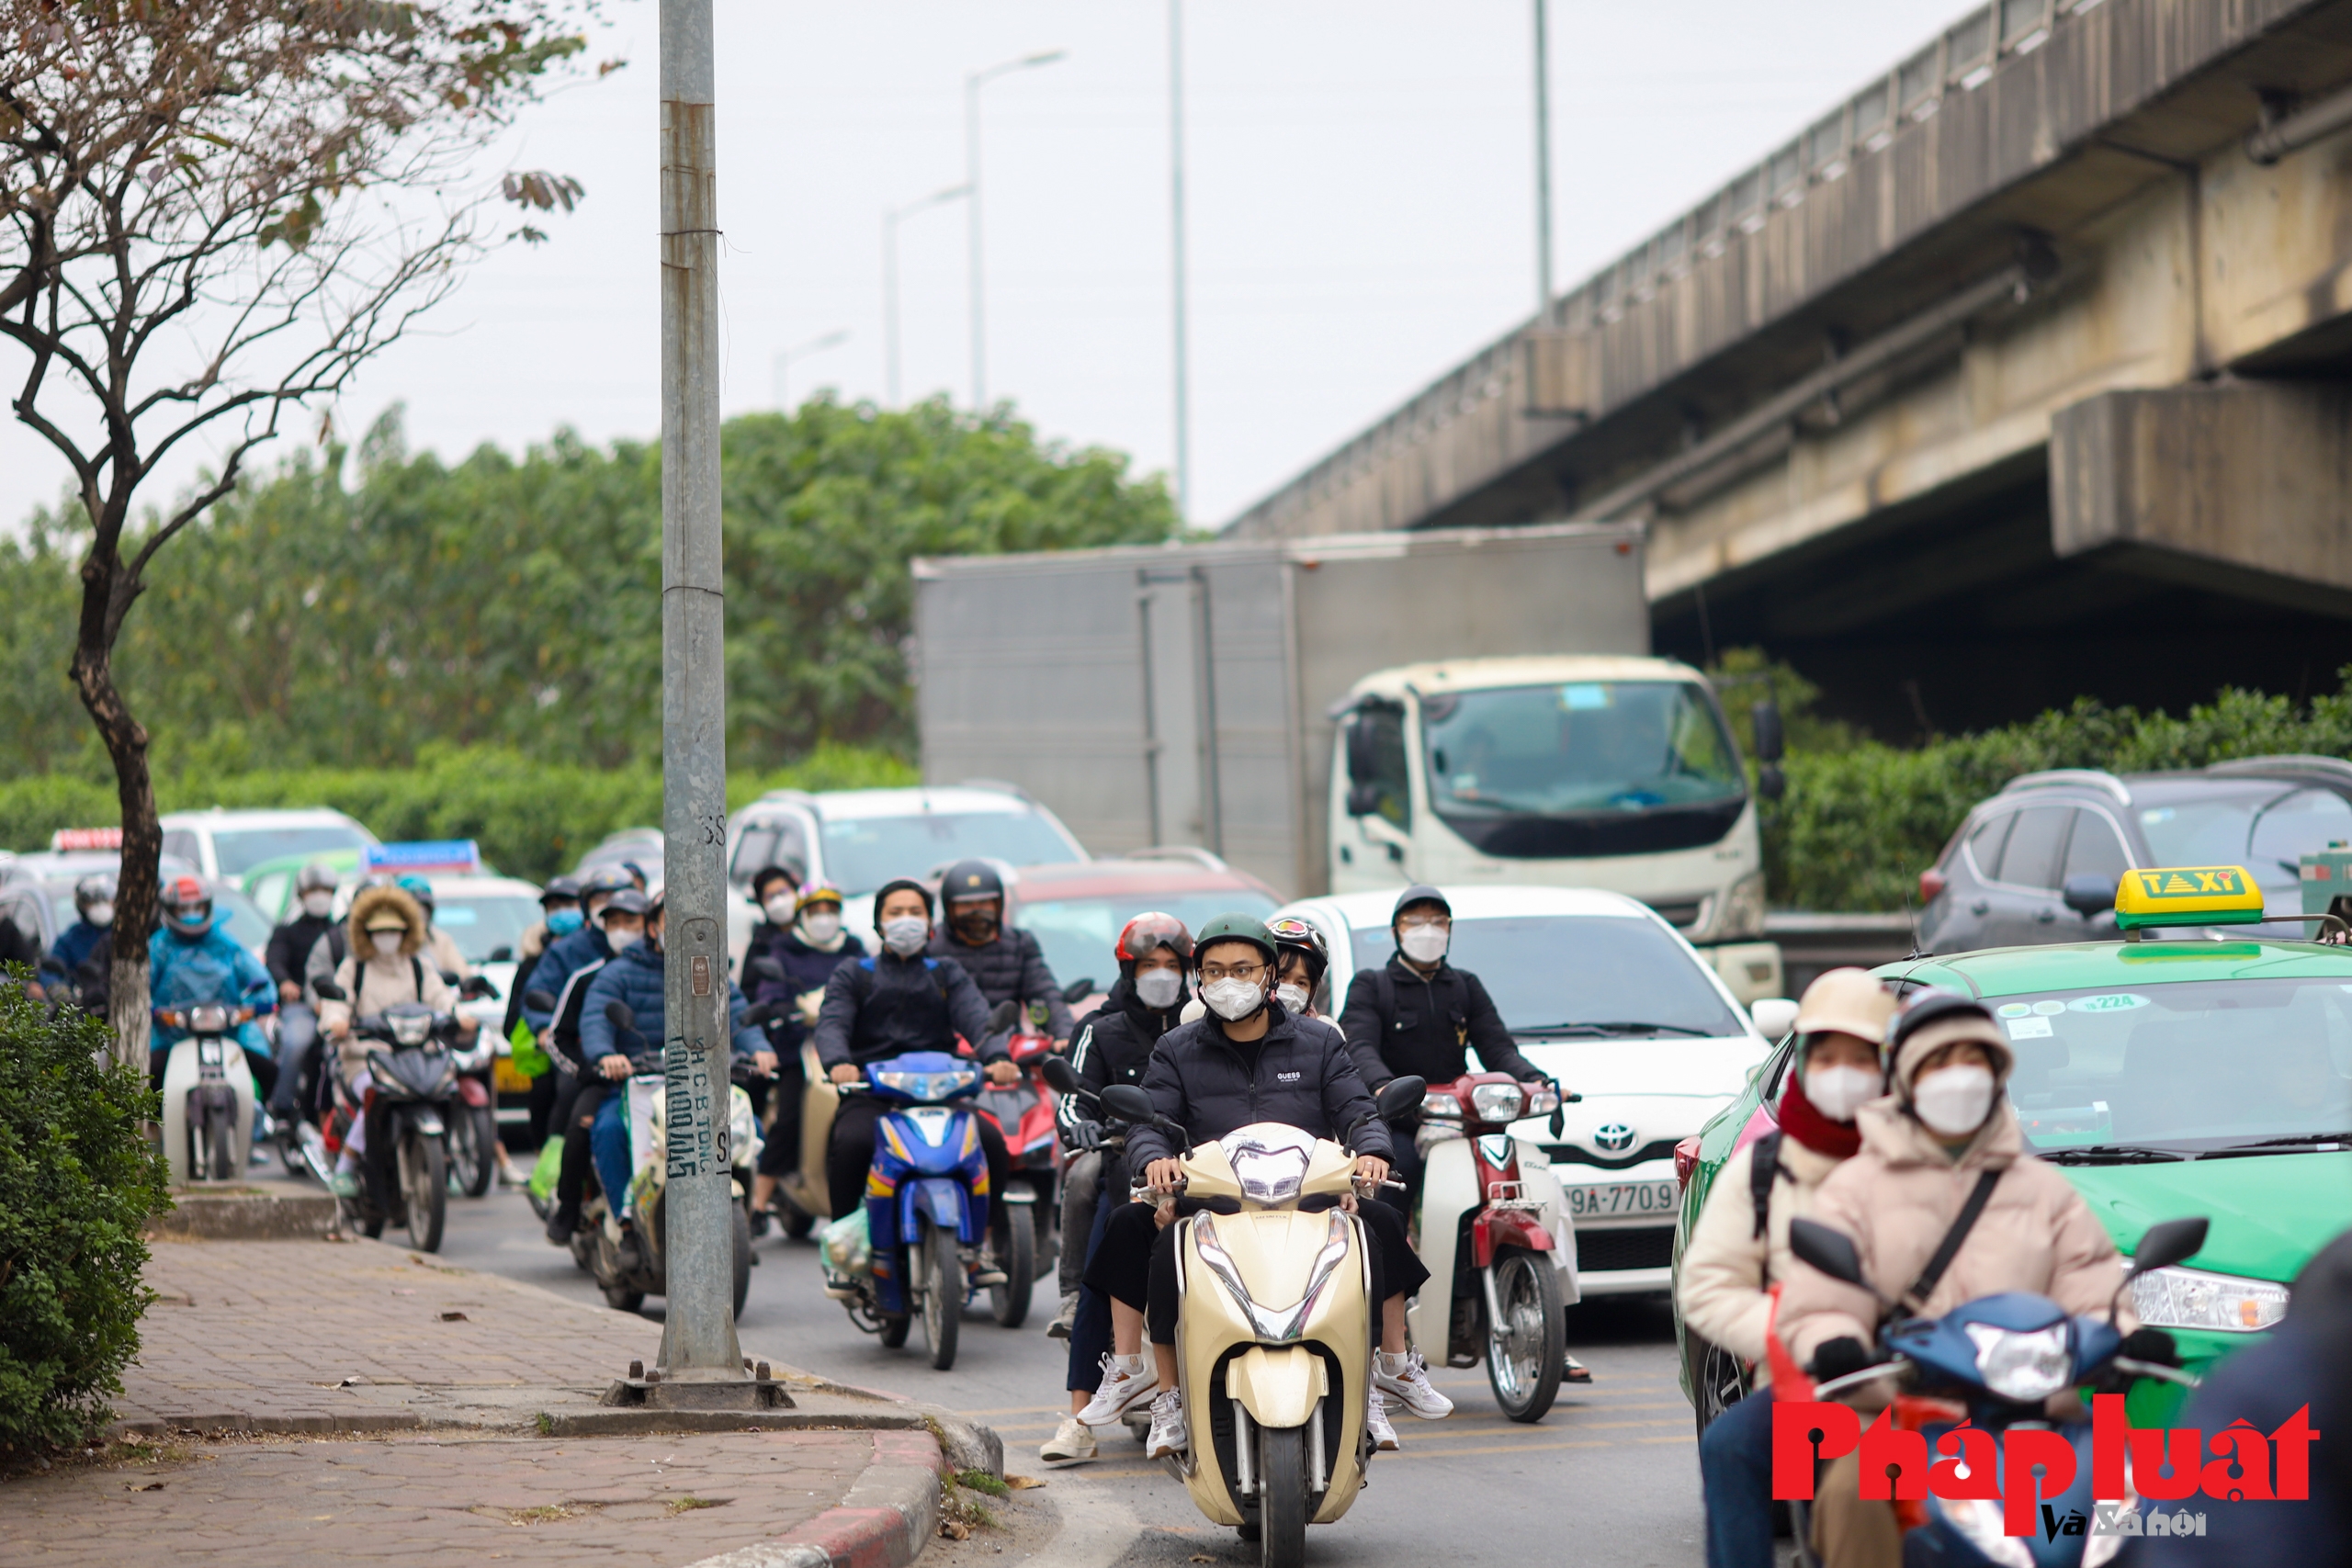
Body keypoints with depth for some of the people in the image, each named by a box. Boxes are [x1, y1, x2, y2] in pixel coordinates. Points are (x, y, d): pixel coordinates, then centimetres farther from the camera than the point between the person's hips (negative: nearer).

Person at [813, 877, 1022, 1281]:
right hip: (870, 1093, -2)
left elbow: (975, 1019, 2)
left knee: (991, 1140, -25)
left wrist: (997, 1057, -22)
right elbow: (832, 1023, -1)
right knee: (850, 1142, -35)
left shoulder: (948, 975, 23)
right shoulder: (853, 975, 18)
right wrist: (837, 1063, -26)